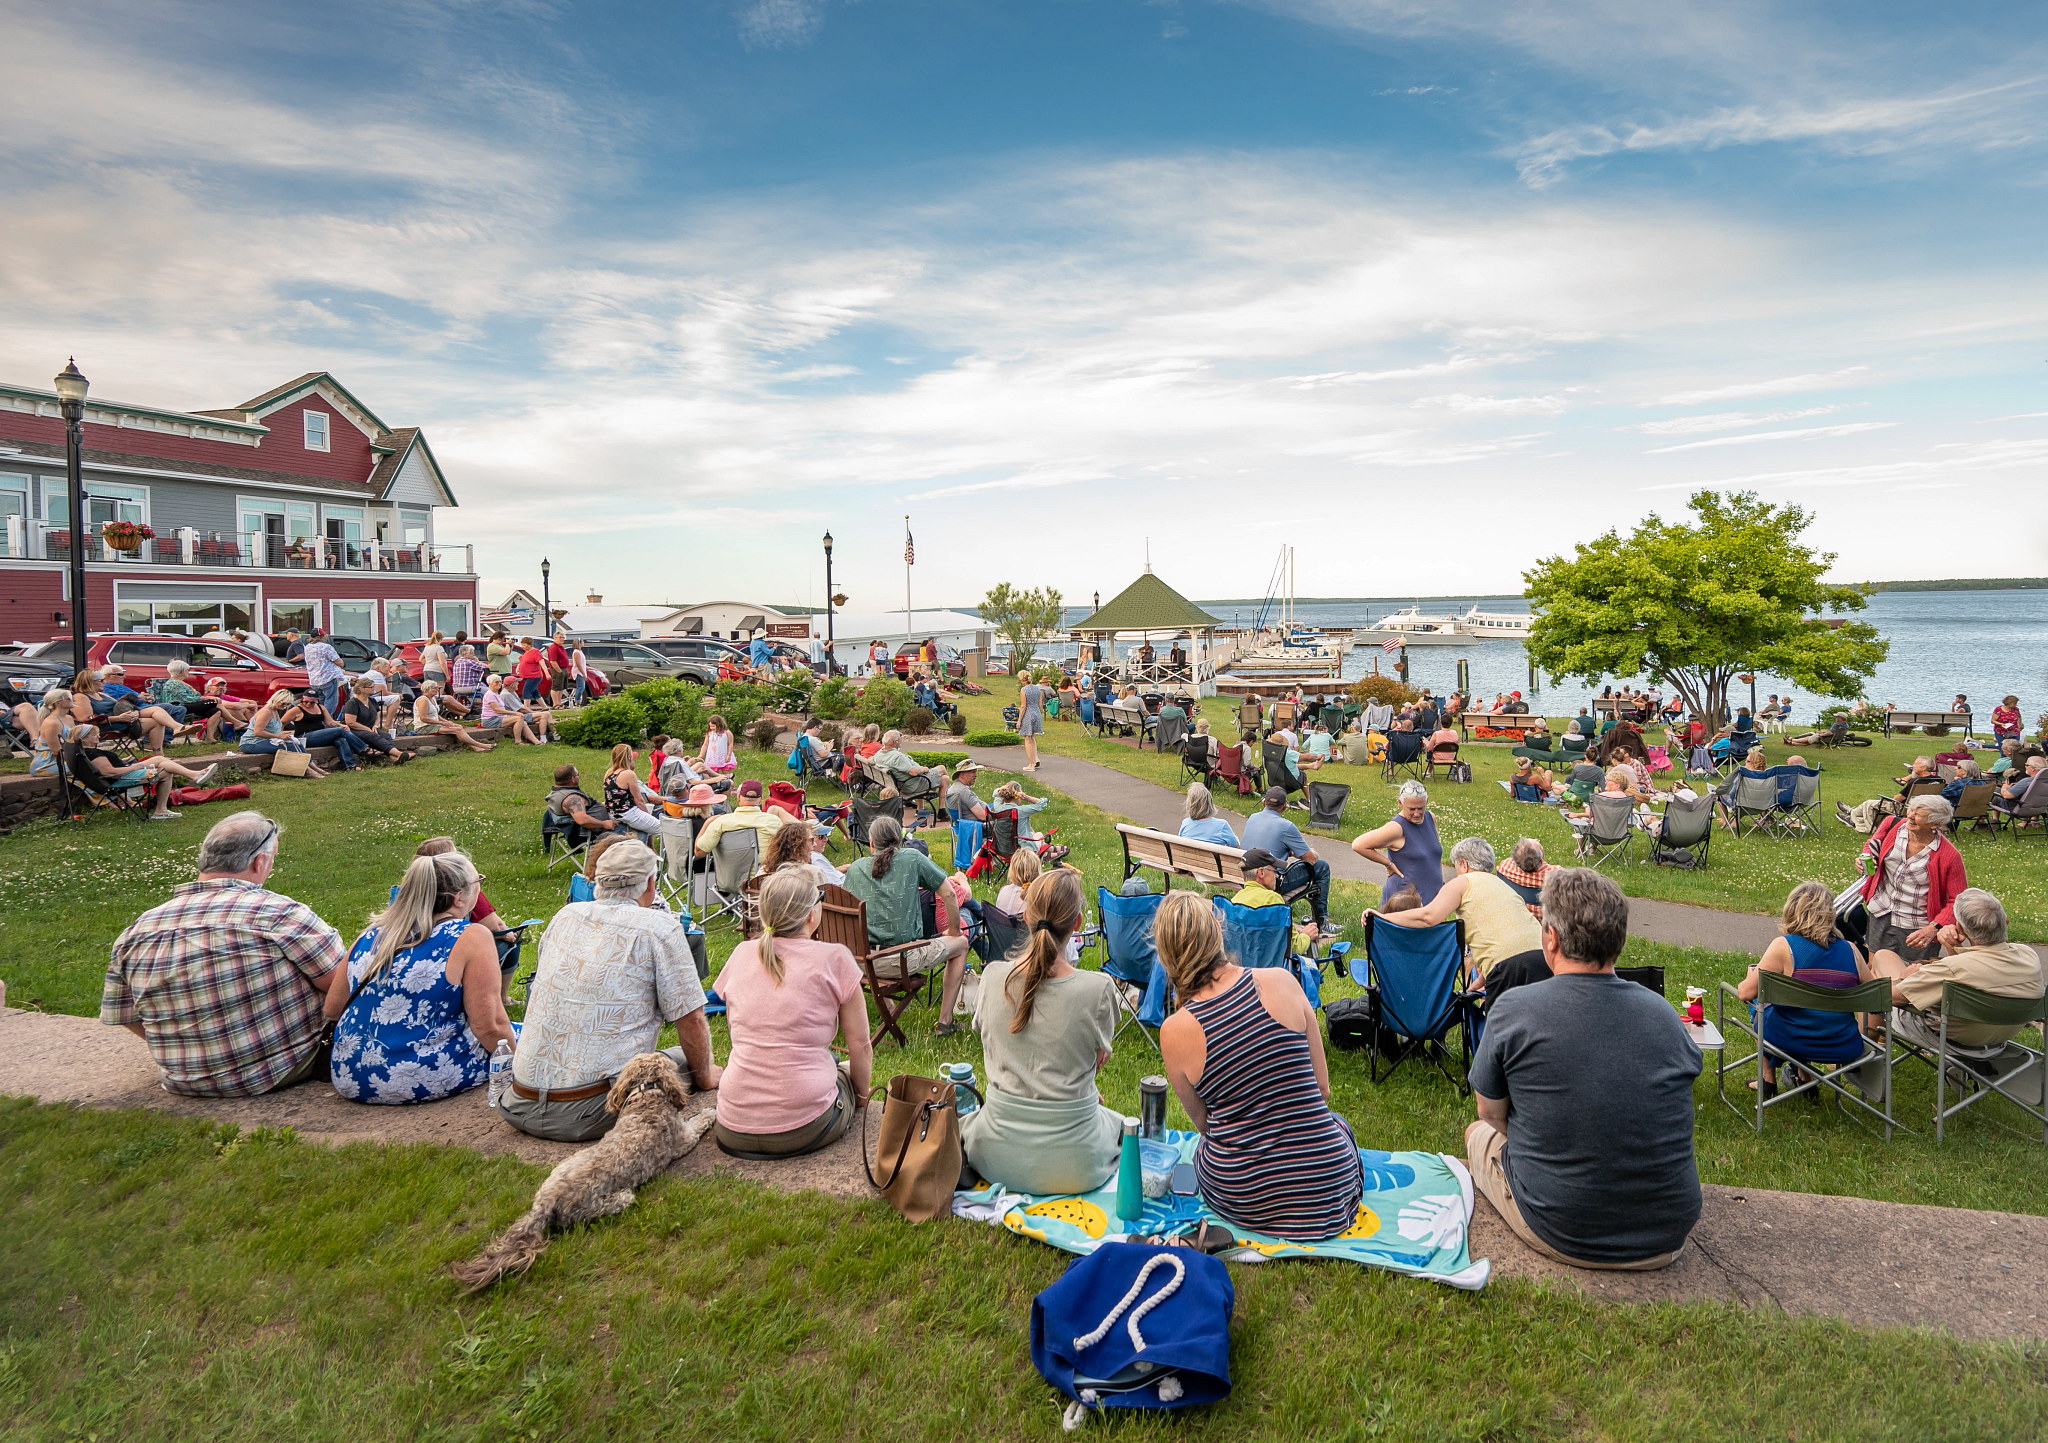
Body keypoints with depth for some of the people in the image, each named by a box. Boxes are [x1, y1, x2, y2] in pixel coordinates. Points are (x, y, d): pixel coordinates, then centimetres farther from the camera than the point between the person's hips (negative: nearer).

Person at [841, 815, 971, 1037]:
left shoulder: (855, 868, 6)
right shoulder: (913, 858, -2)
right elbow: (948, 894, 1)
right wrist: (954, 931, 17)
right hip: (905, 960, -4)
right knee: (961, 944, 21)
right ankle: (944, 1022, 18)